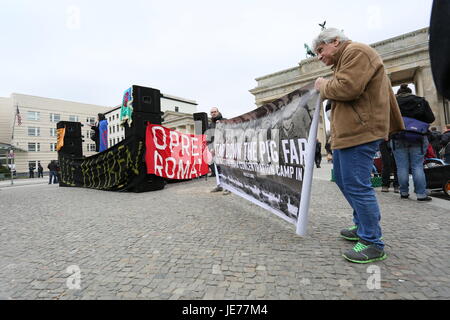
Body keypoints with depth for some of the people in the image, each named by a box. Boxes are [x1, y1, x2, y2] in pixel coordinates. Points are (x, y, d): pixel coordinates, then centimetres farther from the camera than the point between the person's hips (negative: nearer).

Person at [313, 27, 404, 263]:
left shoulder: (356, 52, -7)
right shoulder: (343, 60, 25)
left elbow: (347, 88, -20)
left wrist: (323, 86, -4)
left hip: (359, 132, -11)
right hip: (347, 133, 11)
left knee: (357, 186, -9)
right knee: (343, 180, 17)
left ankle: (373, 244, 5)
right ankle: (362, 226, 31)